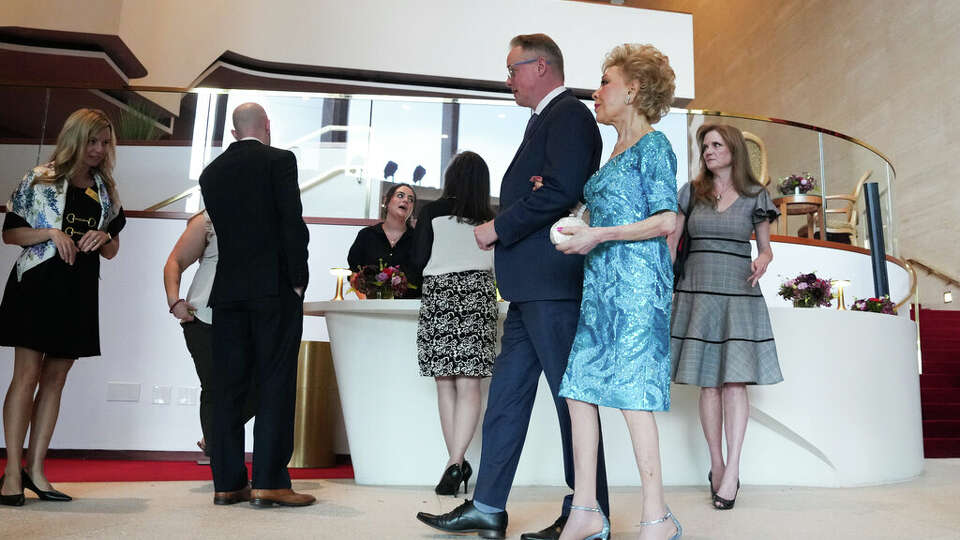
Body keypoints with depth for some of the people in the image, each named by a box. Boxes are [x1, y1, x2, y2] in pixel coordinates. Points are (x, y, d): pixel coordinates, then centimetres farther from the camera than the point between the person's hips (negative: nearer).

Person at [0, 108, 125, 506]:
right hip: (37, 285, -4)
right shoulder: (41, 179, 2)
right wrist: (51, 233, -15)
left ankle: (35, 469, 12)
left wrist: (103, 238, -5)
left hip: (80, 293, 4)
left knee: (55, 379, 6)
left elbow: (112, 251, 16)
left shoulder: (106, 191, 14)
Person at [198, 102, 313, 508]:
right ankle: (269, 481, -3)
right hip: (275, 287, -5)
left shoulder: (211, 172, 13)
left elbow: (220, 225, 16)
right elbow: (293, 224, -10)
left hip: (228, 290, 5)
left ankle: (227, 482, 11)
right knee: (276, 384, -3)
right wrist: (298, 280, -5)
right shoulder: (279, 160, -3)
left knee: (228, 386, 7)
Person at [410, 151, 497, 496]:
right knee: (469, 385, -2)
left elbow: (419, 260, 2)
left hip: (439, 295, -1)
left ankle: (456, 462, 7)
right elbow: (496, 265, 10)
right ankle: (456, 461, -12)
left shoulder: (433, 212, 4)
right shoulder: (490, 220, 9)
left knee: (445, 383, 6)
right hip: (479, 296, 1)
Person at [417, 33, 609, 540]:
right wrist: (503, 230, 4)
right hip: (531, 287, 10)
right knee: (506, 395, 11)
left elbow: (561, 191, -20)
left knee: (571, 397, -2)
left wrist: (499, 228, -13)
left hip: (553, 281, -10)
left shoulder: (569, 115, -7)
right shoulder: (546, 119, 24)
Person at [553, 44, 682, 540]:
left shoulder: (653, 144, -2)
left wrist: (598, 235, -14)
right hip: (601, 281, 8)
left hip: (637, 278, -8)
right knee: (579, 389, 2)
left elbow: (665, 222, -10)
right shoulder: (616, 152, 22)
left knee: (631, 392, -8)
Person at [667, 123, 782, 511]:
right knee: (708, 383, 2)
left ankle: (731, 471, -5)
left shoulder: (755, 196, 8)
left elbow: (765, 248, 12)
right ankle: (717, 466, 12)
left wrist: (762, 262, -11)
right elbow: (671, 240, 10)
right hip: (697, 291, 1)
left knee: (734, 380, -8)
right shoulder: (691, 192, 11)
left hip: (738, 293, -1)